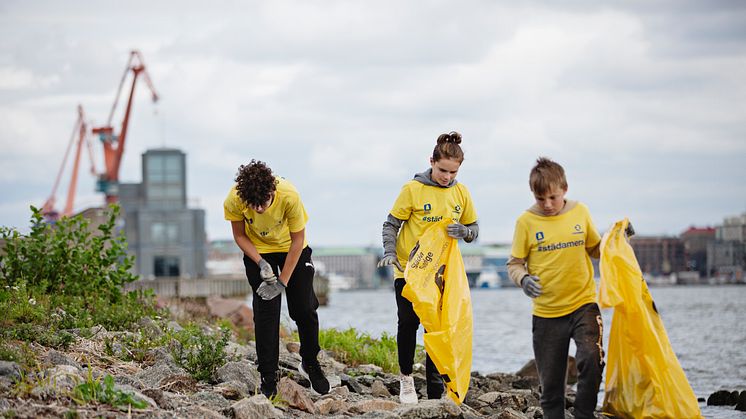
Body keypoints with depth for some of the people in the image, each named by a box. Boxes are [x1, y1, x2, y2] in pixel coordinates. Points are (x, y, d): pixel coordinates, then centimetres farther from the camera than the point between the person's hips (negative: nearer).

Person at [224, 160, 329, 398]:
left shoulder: (289, 196, -35)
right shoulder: (234, 200, -30)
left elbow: (298, 240, -20)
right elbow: (239, 236, -10)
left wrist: (283, 281, -19)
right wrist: (261, 264, -23)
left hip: (291, 249, 0)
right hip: (258, 252, 0)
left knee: (304, 309, 2)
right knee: (266, 311, -9)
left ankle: (310, 363, 26)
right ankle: (268, 376, 0)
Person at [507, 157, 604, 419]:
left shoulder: (580, 212, 3)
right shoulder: (526, 222, -3)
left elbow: (595, 249, 16)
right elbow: (514, 264, 2)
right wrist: (523, 279, -19)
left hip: (583, 304, 0)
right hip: (546, 312, 0)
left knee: (591, 359, -24)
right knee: (550, 382, 5)